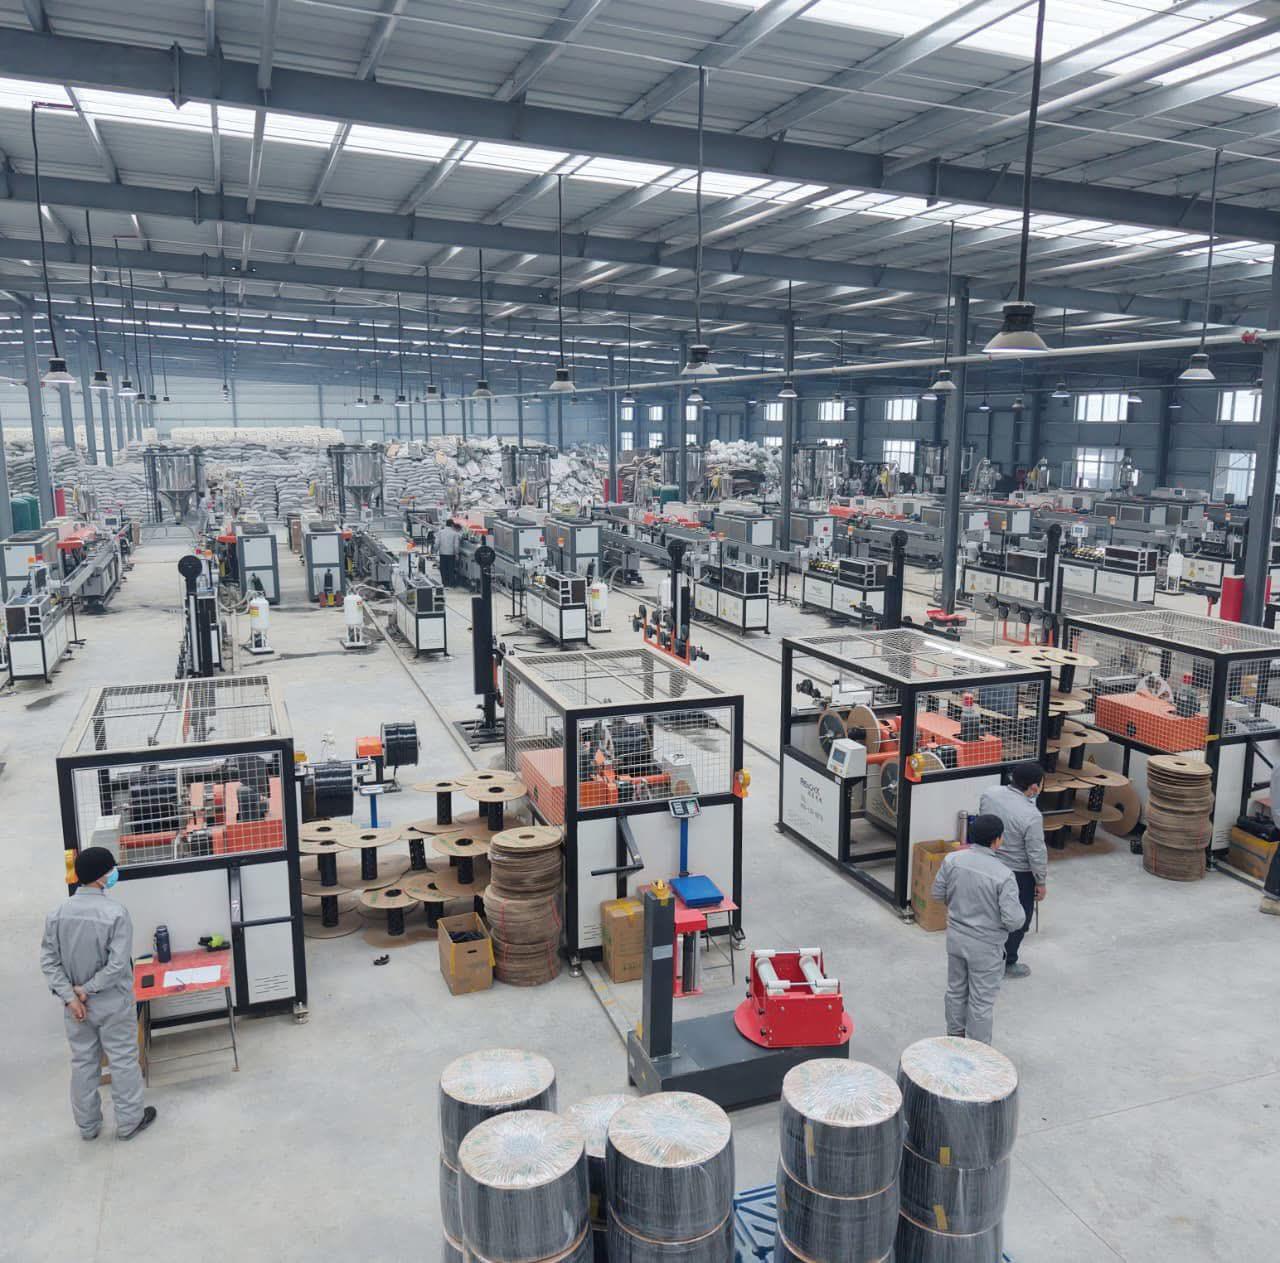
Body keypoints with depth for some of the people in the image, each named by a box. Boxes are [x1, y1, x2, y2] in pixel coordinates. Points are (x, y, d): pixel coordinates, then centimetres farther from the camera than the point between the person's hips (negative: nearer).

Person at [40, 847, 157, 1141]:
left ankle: (87, 1125, 34)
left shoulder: (57, 913, -7)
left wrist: (69, 996, -6)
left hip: (75, 1004, 5)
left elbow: (48, 960, -5)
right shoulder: (115, 912, -22)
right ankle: (129, 1122, 24)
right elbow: (118, 964, -24)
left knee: (83, 1063, 19)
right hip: (113, 1003, -5)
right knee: (123, 1061, 11)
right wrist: (88, 988, -10)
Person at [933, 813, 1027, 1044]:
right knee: (981, 1000, 13)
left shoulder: (952, 860, -13)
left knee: (956, 990, 24)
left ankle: (955, 1035, 42)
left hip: (955, 938, 5)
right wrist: (1019, 909, 0)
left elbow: (938, 893, 0)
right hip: (985, 947, -5)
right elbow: (1012, 920, -22)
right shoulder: (1003, 875, -26)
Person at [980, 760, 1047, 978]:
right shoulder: (1031, 816, -29)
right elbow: (1037, 854, -20)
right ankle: (1008, 964, 26)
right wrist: (1041, 882, -6)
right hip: (1019, 874, -6)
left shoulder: (989, 794, -11)